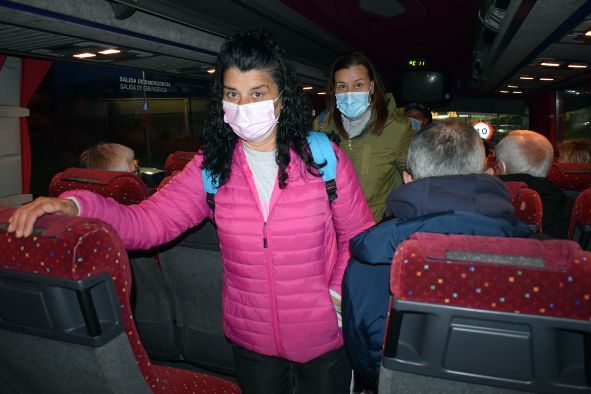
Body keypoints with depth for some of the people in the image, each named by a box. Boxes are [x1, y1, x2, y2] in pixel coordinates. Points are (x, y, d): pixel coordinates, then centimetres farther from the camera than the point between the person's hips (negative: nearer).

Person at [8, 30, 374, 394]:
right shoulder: (211, 167, -7)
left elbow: (359, 236, -3)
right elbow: (148, 221, -15)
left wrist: (338, 292, -12)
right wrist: (76, 207, -29)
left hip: (323, 339, -1)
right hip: (250, 341, 2)